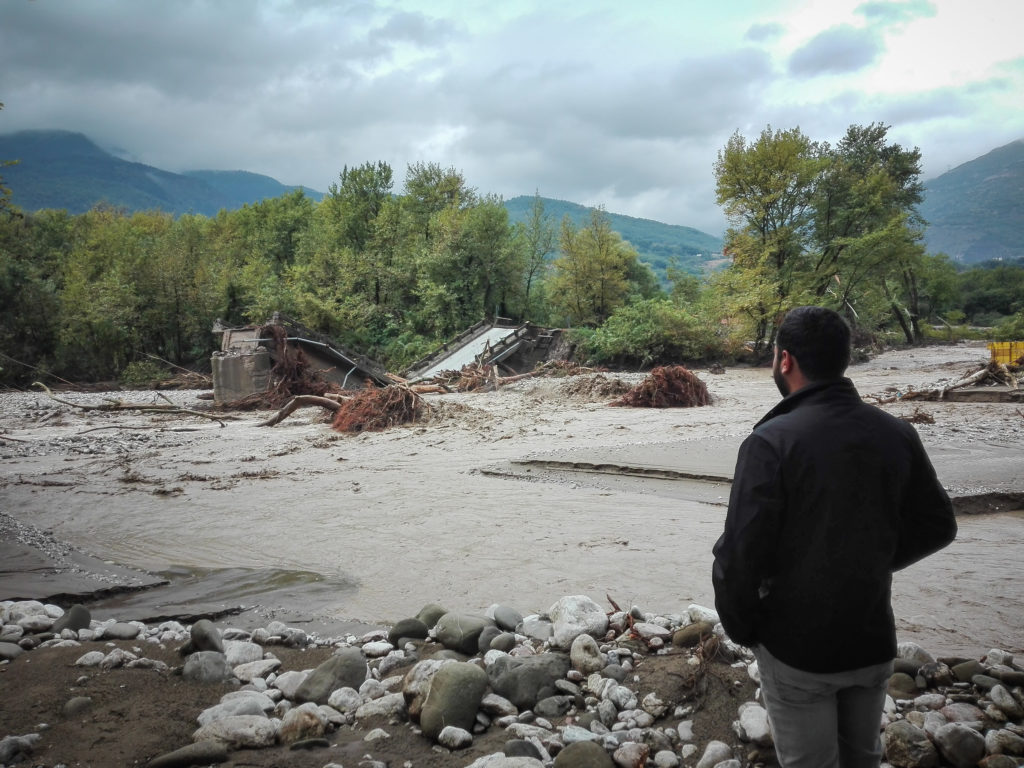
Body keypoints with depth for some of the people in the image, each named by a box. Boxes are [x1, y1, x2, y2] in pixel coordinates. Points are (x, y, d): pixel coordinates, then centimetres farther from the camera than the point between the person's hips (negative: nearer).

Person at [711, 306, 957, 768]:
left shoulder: (772, 441, -22)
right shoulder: (896, 434, -5)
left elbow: (740, 556, -22)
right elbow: (936, 526, 6)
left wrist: (741, 629, -6)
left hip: (796, 648, -4)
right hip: (874, 642, 5)